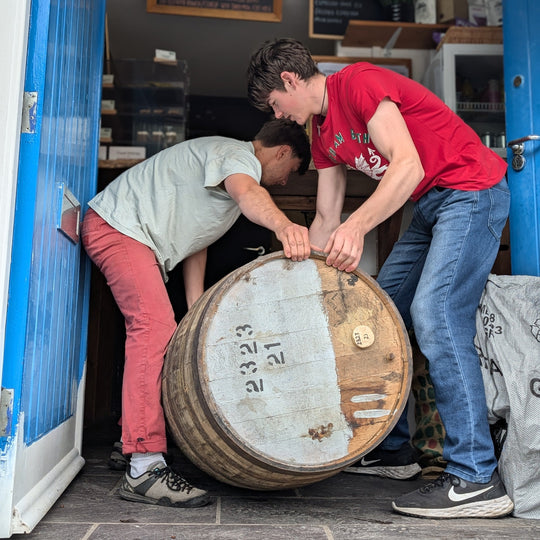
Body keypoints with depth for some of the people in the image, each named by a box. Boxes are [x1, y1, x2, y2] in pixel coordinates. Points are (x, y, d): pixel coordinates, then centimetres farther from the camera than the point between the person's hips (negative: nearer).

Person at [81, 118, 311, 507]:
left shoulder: (236, 165, 22)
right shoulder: (237, 154, -9)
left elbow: (196, 240, 18)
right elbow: (247, 192, -36)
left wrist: (198, 314, 10)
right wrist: (282, 224, -59)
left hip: (137, 240, 11)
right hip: (118, 225, -11)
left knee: (152, 331, 15)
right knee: (155, 328, -23)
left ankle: (133, 440, 27)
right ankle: (144, 470, -25)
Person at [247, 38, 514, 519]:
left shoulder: (359, 82, -13)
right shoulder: (323, 132, 14)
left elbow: (408, 165, -25)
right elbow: (326, 219, 13)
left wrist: (357, 226, -36)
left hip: (471, 189, -9)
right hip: (429, 207, 9)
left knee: (434, 314, -22)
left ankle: (477, 480, -15)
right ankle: (393, 449, 16)